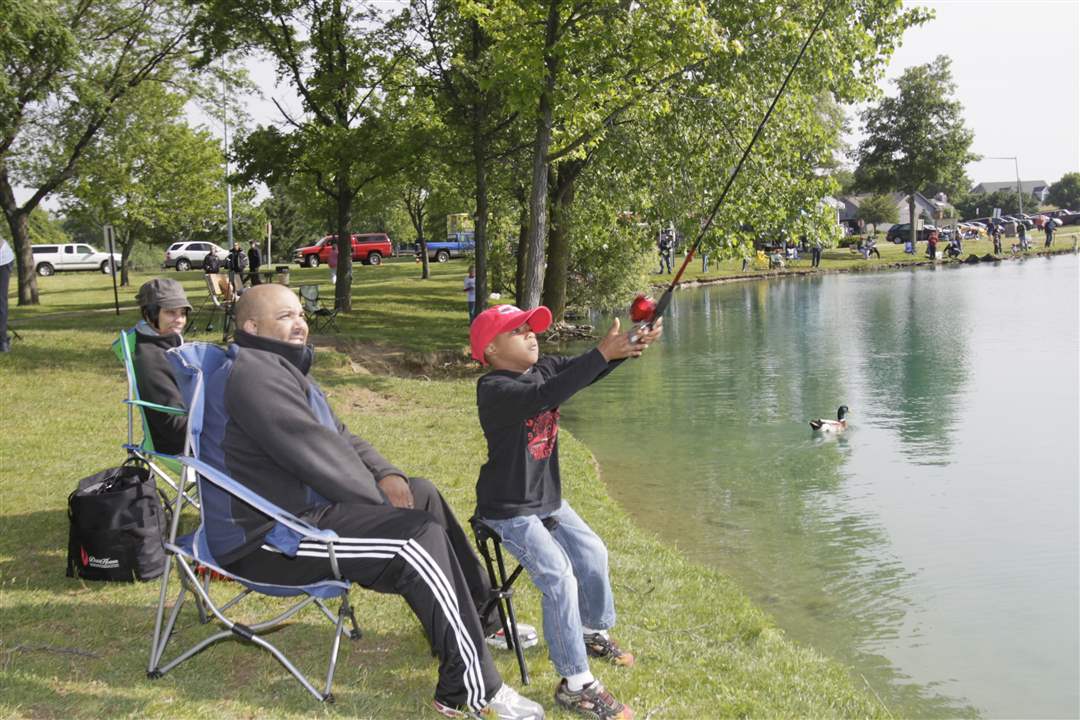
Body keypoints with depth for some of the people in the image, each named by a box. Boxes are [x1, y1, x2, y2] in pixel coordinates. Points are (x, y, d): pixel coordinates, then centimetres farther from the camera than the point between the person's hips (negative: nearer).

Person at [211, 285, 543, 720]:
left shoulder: (283, 368, 16)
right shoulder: (252, 373, -20)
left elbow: (339, 437, 17)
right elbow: (314, 452, -24)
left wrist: (386, 475, -1)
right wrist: (382, 500, -13)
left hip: (307, 506, 12)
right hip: (269, 537, -12)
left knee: (423, 494, 16)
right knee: (419, 540, -22)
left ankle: (480, 612, 26)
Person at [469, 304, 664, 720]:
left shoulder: (544, 368, -1)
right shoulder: (494, 390, -26)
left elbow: (585, 370, -11)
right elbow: (545, 397, -43)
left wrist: (631, 344, -31)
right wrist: (603, 353, -46)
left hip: (548, 500, 9)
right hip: (509, 510, -9)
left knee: (593, 554, 16)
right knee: (559, 578, -19)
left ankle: (595, 632, 42)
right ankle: (576, 685, -10)